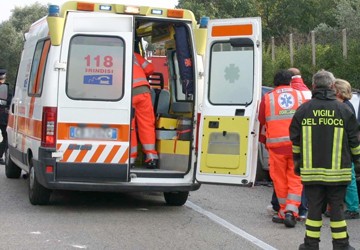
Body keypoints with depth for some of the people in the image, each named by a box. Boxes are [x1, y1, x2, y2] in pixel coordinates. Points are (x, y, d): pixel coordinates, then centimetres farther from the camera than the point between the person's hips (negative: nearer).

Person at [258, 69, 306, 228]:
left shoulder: (268, 98, 3)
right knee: (295, 179, 4)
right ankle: (291, 211, -10)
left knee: (280, 179, 8)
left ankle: (284, 212, 14)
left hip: (276, 143, -1)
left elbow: (262, 121, 10)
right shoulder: (300, 95, 8)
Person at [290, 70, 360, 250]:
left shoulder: (303, 110, 1)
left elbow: (295, 141, 10)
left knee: (314, 207, 7)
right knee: (336, 208, 6)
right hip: (338, 171, -1)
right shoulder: (344, 110, -1)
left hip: (311, 170, 1)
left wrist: (297, 163, 23)